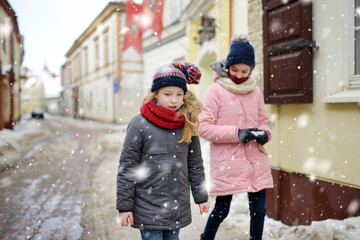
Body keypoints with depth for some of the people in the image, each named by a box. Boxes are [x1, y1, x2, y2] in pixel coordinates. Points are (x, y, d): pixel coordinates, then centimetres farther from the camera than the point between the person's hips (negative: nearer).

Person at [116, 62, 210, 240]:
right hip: (148, 208, -4)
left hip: (178, 207, 4)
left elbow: (195, 164, 11)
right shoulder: (139, 124, -12)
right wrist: (124, 206, -7)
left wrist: (201, 197, 13)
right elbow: (126, 168, -8)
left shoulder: (188, 124, 2)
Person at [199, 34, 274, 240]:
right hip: (227, 163, -4)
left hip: (255, 161, 4)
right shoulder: (216, 90, -6)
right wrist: (236, 133, -19)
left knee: (259, 209, 8)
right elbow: (204, 126, -10)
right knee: (222, 209, 6)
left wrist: (264, 133, -5)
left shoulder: (255, 92, 8)